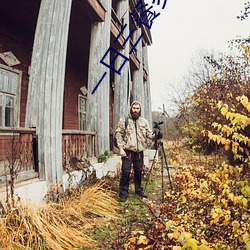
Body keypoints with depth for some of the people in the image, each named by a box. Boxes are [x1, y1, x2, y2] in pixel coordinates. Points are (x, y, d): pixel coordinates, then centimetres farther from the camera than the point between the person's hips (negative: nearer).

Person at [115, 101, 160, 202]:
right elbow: (118, 134, -3)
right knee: (126, 172, -2)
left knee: (139, 171, 14)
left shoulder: (144, 121, 9)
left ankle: (139, 190, 32)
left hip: (139, 151, 4)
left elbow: (149, 134, 5)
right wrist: (121, 148, -10)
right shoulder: (124, 120, -1)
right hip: (127, 151, -3)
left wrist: (155, 136, -17)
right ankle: (123, 194, 10)